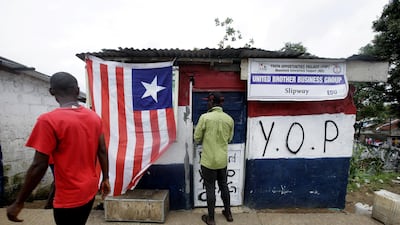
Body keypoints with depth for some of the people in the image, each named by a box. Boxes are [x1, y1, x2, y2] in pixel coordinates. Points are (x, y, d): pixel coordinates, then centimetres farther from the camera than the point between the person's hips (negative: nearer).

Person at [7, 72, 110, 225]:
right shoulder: (94, 117, -3)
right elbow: (102, 152, 2)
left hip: (69, 198, -5)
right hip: (90, 190, 5)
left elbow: (39, 166, -17)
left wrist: (18, 203, -3)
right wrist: (105, 179, 11)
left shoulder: (49, 120, -18)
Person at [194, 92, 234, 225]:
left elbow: (197, 138, -7)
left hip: (208, 160, -4)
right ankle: (228, 213, 39)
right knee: (224, 186, 21)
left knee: (210, 189, 11)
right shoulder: (229, 119, -3)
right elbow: (229, 139, 9)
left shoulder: (205, 117, -16)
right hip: (223, 160, 4)